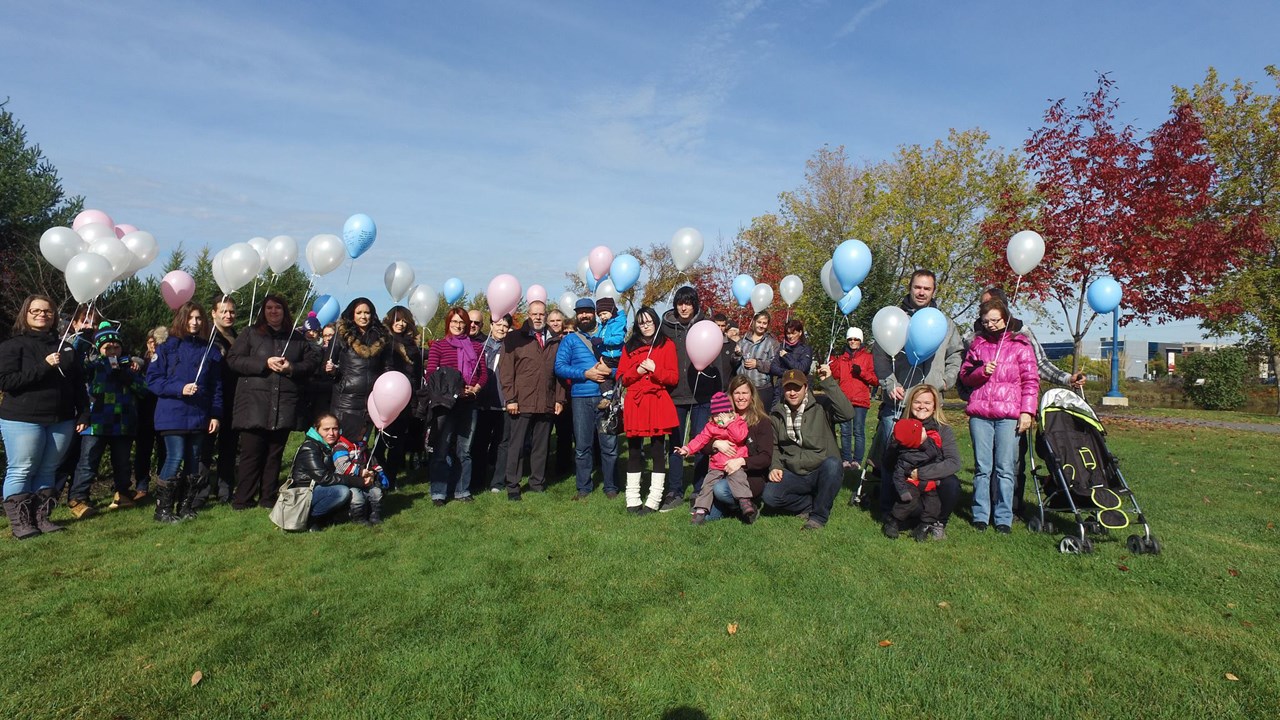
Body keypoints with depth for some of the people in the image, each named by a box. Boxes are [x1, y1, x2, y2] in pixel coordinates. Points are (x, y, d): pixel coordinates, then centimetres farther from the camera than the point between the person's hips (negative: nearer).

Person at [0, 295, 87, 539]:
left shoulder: (65, 347, 13)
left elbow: (78, 383, 15)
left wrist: (82, 413, 10)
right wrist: (43, 367, -19)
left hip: (61, 421, 4)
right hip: (22, 420, -4)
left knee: (47, 471, 7)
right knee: (20, 471, 0)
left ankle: (41, 517, 15)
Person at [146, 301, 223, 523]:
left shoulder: (210, 350, 9)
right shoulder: (167, 348, 1)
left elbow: (217, 386, 8)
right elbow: (153, 379, -3)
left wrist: (216, 415, 3)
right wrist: (180, 389, -17)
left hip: (200, 416, 3)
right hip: (173, 415, -3)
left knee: (194, 461, 7)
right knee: (175, 458, -8)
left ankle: (186, 506, 20)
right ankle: (163, 509, 5)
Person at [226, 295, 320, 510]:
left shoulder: (298, 338, 15)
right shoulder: (250, 334, 9)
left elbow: (313, 361, 11)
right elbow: (233, 360, -1)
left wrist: (292, 368, -7)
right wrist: (265, 363, -12)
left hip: (284, 407, 2)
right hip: (254, 405, -2)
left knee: (275, 454, 8)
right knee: (251, 453, -1)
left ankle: (268, 498, 16)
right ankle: (242, 500, 9)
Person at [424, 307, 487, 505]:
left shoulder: (476, 346, 11)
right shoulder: (438, 345, 3)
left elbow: (484, 373, 11)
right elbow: (430, 375, -4)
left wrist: (475, 388, -7)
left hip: (469, 403, 3)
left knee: (464, 450, 9)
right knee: (441, 449, -1)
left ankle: (462, 491, 18)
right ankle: (438, 492, 7)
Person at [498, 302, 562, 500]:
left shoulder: (555, 341, 12)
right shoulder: (514, 339, 2)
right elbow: (505, 371, -3)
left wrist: (560, 399, 6)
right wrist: (510, 399, -9)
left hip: (547, 404, 3)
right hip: (521, 403, -3)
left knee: (541, 445, 11)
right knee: (516, 445, 3)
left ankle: (538, 482, 22)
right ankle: (512, 486, 12)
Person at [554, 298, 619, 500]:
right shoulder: (570, 340, 11)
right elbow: (559, 367, -1)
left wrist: (609, 371, -12)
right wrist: (586, 374, -11)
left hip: (606, 396, 0)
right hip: (581, 398, 0)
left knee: (609, 444, 0)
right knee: (582, 446, 3)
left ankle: (611, 487, 12)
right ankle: (584, 487, 15)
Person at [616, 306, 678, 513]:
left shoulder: (667, 345, 6)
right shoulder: (630, 346, 14)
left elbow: (673, 377, 0)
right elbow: (621, 377, 8)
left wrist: (654, 369, -14)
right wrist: (637, 371, -8)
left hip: (658, 403, -2)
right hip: (634, 403, 2)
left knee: (658, 450, -2)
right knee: (634, 451, 4)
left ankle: (654, 500, 5)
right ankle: (632, 499, 11)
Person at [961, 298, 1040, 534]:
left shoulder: (1020, 344, 6)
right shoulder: (977, 343, 14)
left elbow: (1031, 381, 3)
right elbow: (964, 374, 15)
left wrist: (1027, 411, -5)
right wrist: (981, 371, -6)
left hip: (1009, 414, -2)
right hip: (979, 413, 2)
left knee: (1005, 468, 0)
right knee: (982, 467, 5)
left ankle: (1003, 518, 9)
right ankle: (980, 515, 12)